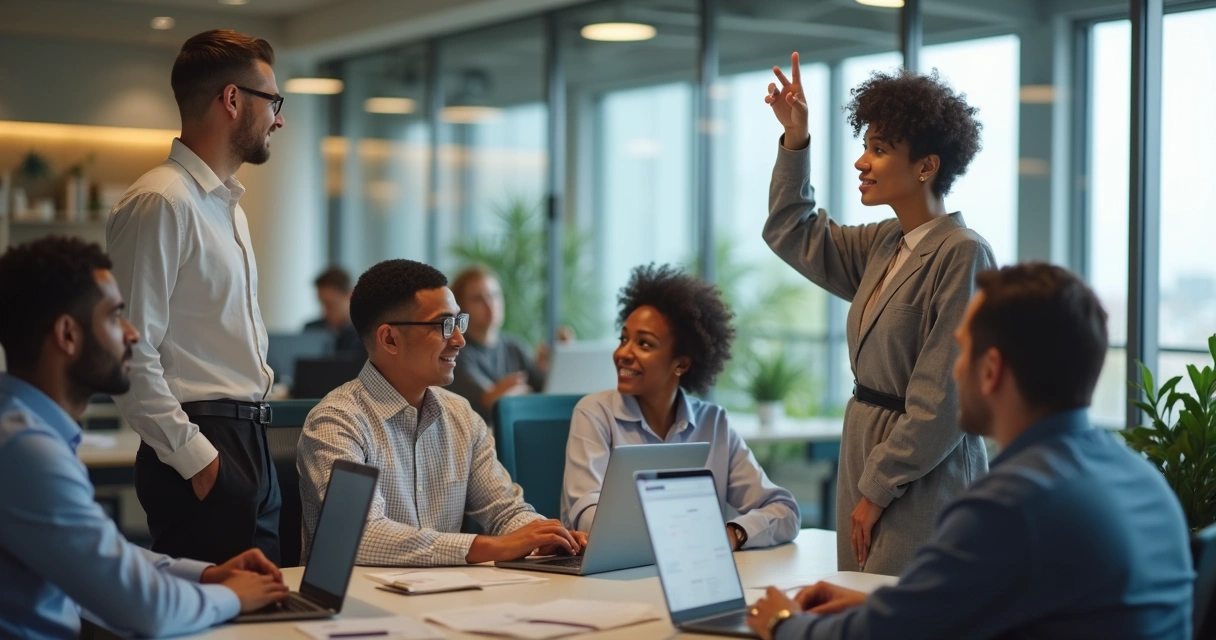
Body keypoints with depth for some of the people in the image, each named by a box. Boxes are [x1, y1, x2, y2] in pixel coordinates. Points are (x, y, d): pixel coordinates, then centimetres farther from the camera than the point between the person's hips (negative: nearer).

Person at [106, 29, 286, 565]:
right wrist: (195, 457, -18)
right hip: (203, 452, -9)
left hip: (250, 445, 9)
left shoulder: (229, 207, 18)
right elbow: (130, 355, -19)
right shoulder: (160, 203, -13)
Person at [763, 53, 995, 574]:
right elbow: (794, 235, 24)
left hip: (922, 481, -8)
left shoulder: (962, 255, -16)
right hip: (865, 451, 8)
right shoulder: (884, 245, 9)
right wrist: (795, 139, 12)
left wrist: (877, 489, -14)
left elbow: (942, 401, -18)